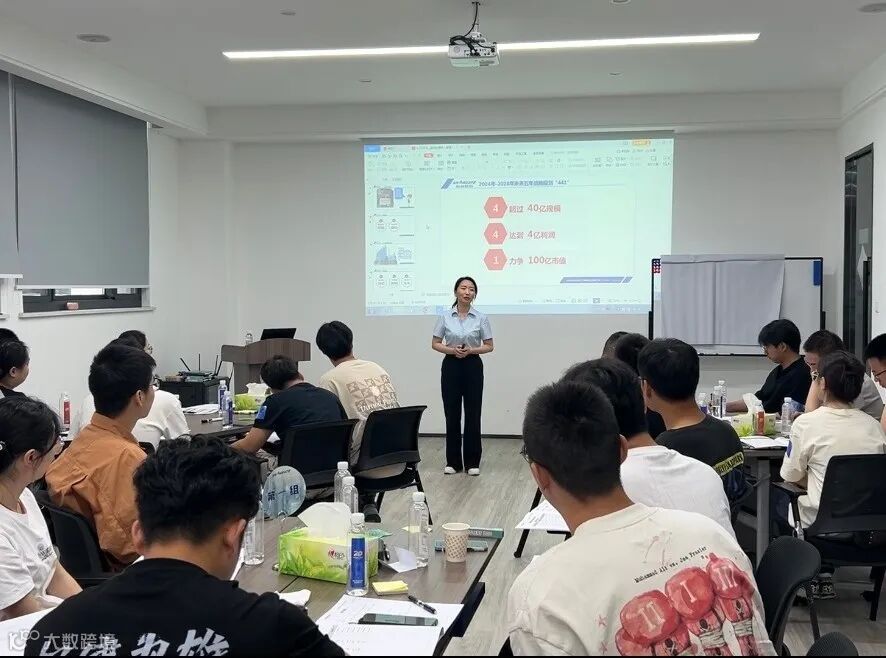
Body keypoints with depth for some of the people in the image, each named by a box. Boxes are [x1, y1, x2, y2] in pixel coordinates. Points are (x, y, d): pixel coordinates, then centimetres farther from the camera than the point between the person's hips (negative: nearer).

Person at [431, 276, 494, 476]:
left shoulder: (481, 318, -1)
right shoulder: (445, 317, 0)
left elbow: (489, 346, 1)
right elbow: (435, 344, 3)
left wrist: (471, 350, -16)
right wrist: (452, 350, -15)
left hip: (473, 367, 0)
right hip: (451, 366, 1)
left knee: (473, 414, 0)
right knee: (452, 414, 3)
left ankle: (472, 462, 9)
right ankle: (453, 461, 12)